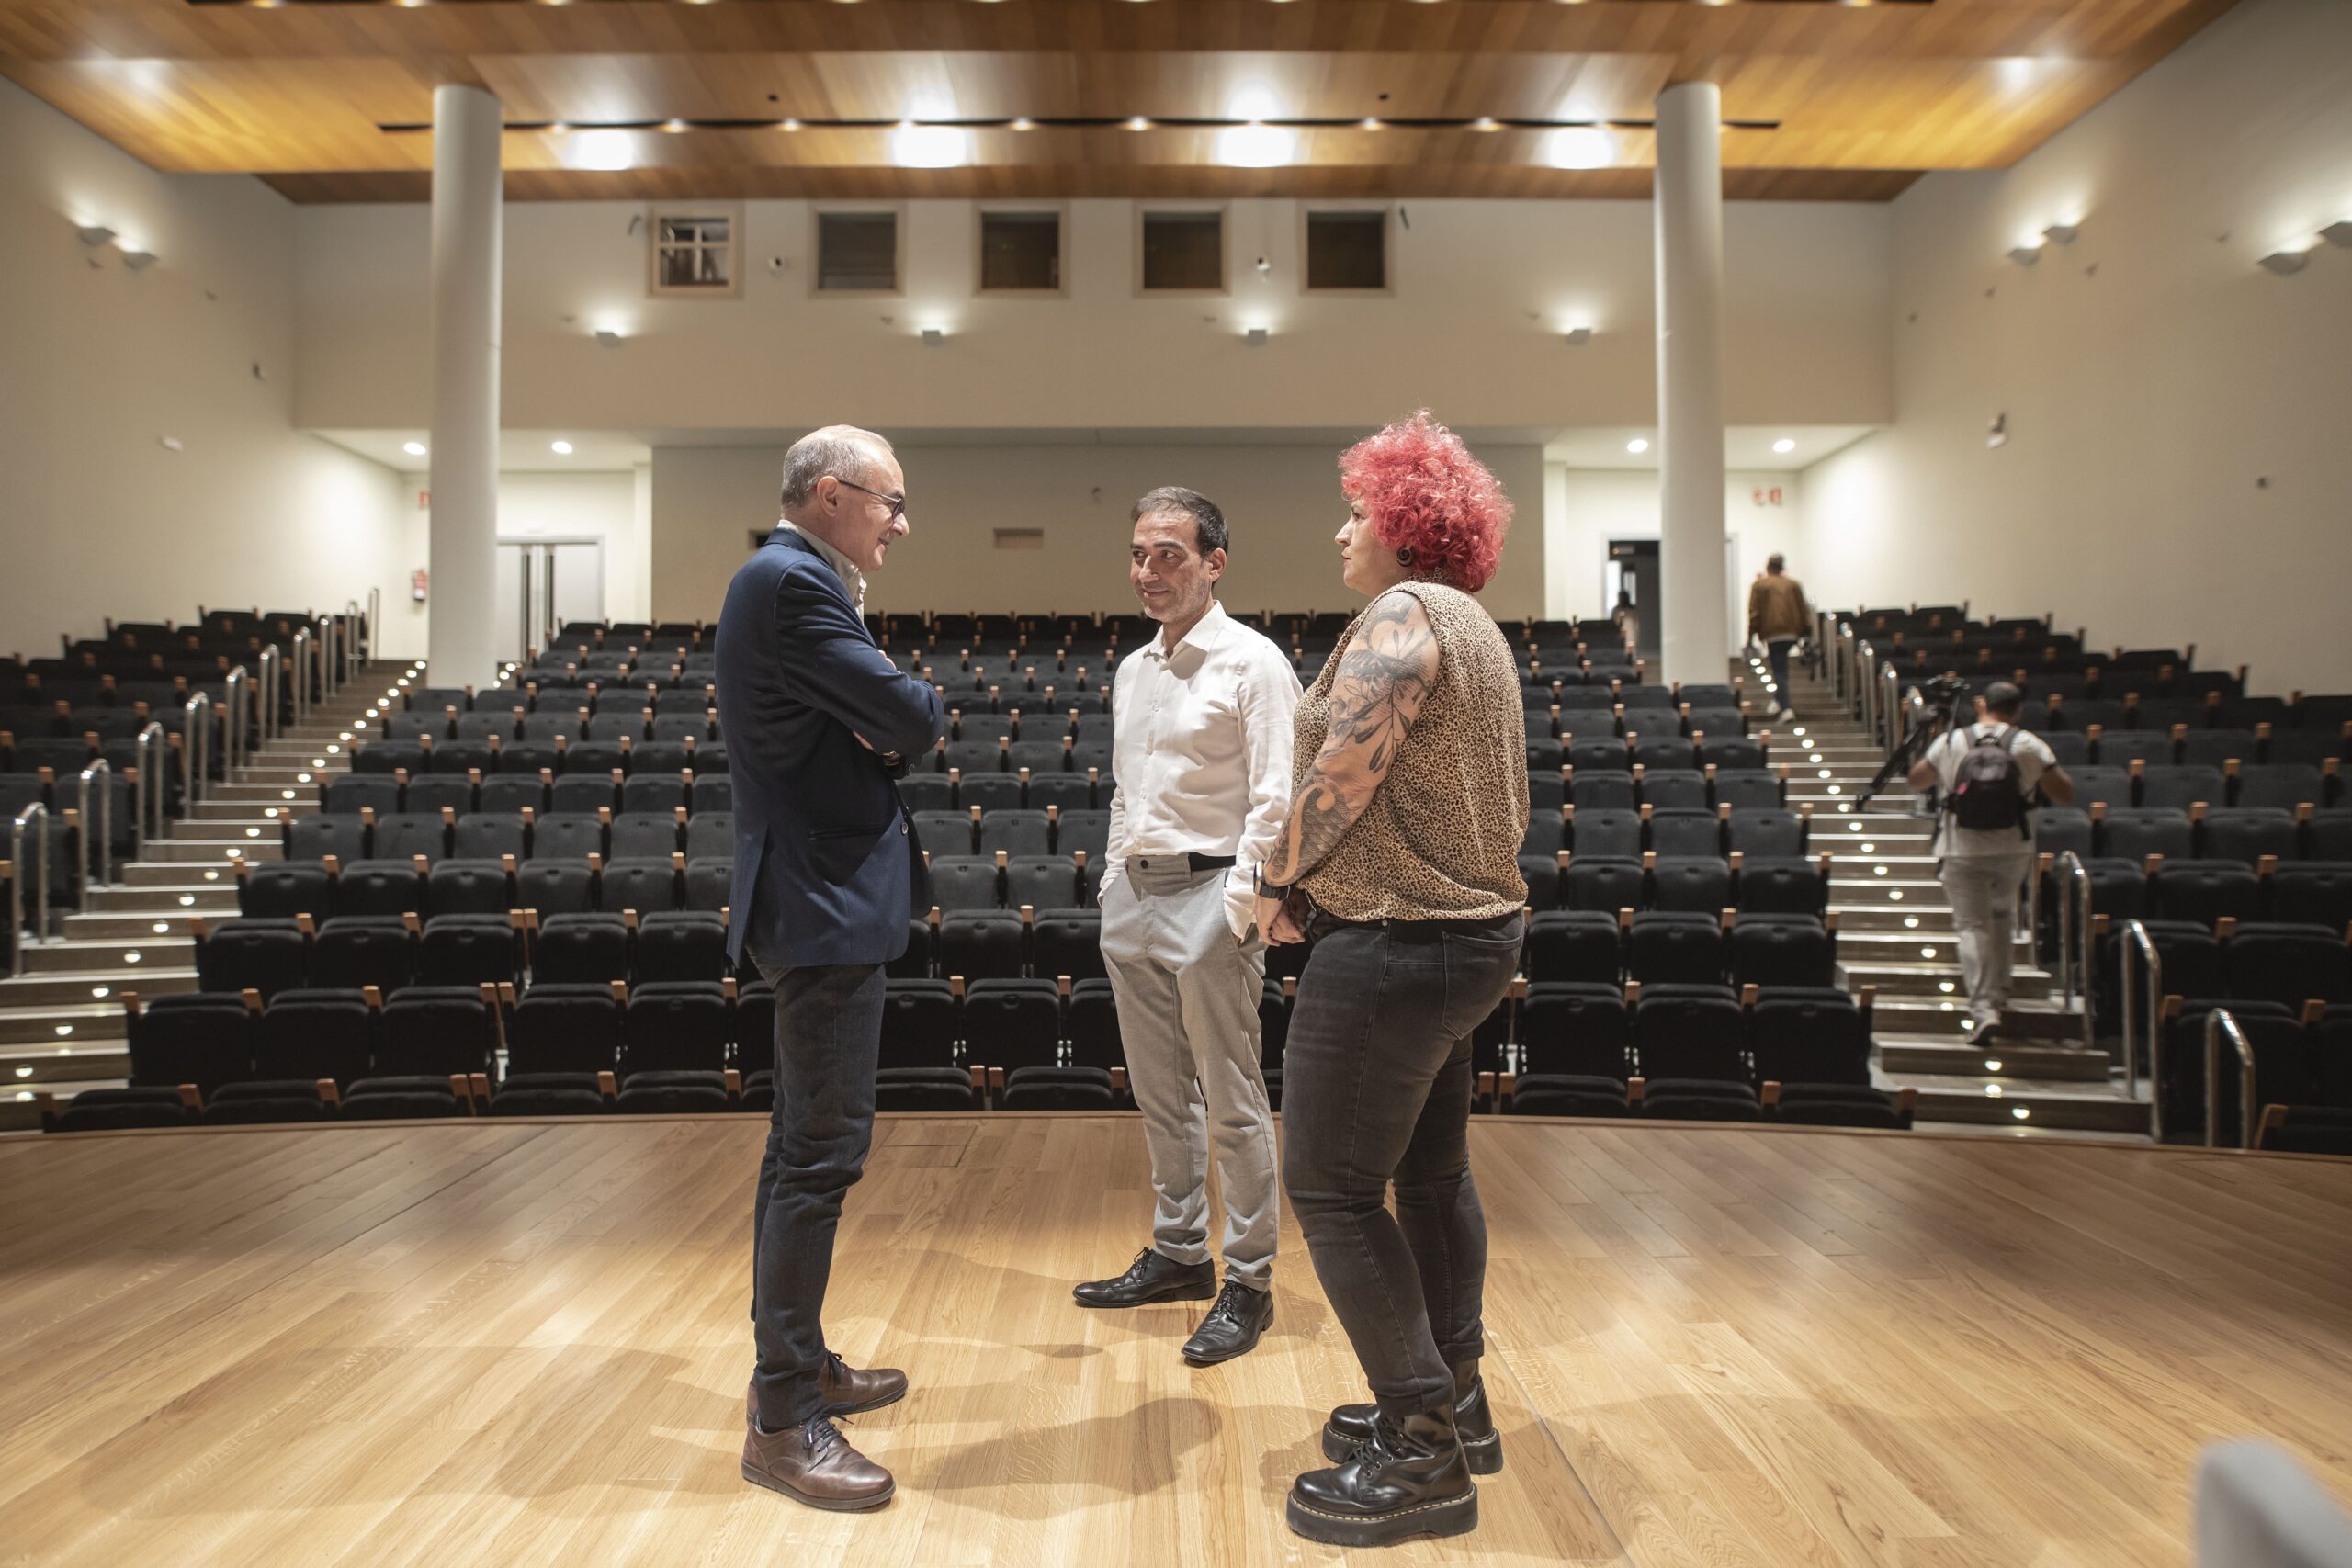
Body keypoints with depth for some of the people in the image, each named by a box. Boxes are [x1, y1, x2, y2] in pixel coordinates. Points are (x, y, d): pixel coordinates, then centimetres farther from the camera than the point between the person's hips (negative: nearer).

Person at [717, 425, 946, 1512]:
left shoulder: (793, 581, 17)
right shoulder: (792, 582, -16)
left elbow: (891, 727, 15)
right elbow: (912, 720, -21)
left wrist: (886, 726, -7)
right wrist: (914, 711, 1)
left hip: (815, 899, 11)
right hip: (826, 901, -11)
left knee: (804, 1146, 18)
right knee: (822, 1152, -6)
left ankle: (794, 1368, 31)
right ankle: (784, 1422, 5)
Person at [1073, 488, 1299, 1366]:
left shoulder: (1251, 664, -9)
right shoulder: (1132, 670, 14)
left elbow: (1274, 801, -14)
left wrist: (1236, 911, -18)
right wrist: (1113, 883, 14)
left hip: (1208, 891, -7)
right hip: (1134, 895, 8)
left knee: (1232, 1103, 1)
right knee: (1161, 1097, 16)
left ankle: (1249, 1283, 12)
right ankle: (1178, 1253, 30)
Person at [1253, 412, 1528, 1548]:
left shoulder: (1401, 615, -15)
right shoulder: (1476, 627, 16)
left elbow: (1340, 774, -22)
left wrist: (1281, 882, -5)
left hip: (1392, 947, -11)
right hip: (1473, 933, 11)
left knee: (1333, 1190, -2)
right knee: (1430, 1172, 20)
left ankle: (1424, 1456, 7)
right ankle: (1454, 1400, 33)